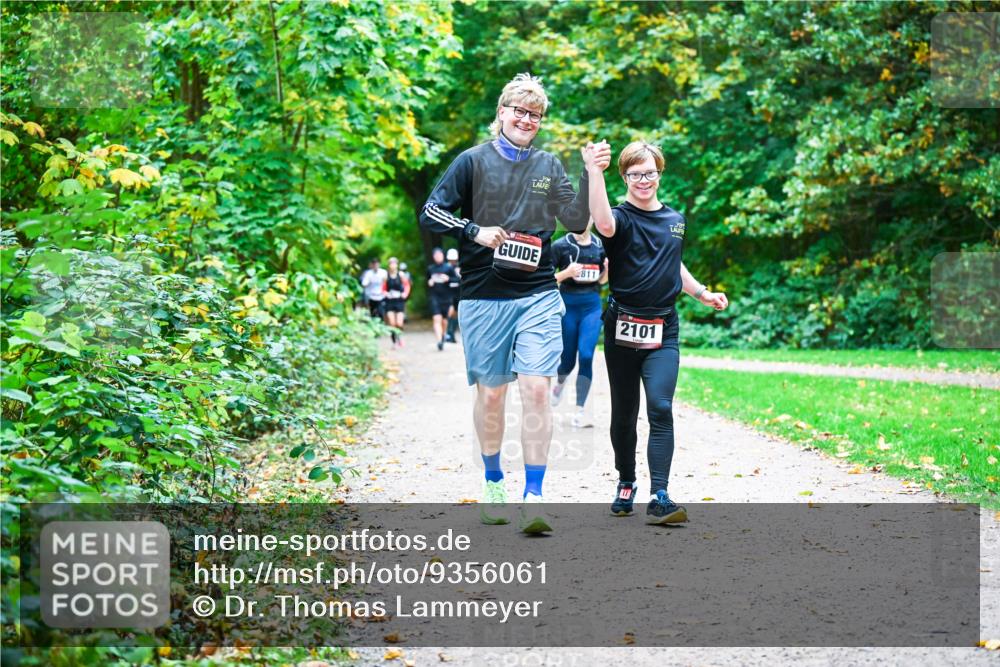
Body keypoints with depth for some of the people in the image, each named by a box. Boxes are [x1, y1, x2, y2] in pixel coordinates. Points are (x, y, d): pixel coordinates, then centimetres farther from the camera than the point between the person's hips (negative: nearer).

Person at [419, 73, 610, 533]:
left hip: (538, 296, 1)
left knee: (537, 389, -11)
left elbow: (577, 221, 7)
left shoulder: (548, 166, 11)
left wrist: (591, 175, -6)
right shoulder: (474, 161, 3)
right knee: (491, 393, 7)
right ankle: (493, 483, 26)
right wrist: (476, 231, -12)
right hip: (484, 298, -1)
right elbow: (430, 214, 2)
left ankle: (533, 498, -12)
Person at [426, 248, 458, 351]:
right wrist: (429, 283, 1)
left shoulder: (449, 267, 1)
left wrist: (448, 279, -16)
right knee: (437, 319, -16)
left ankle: (442, 339, 31)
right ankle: (439, 341, -27)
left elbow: (457, 279, 1)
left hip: (446, 298, 0)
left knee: (444, 321, 9)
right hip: (434, 297, 0)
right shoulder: (430, 268, 9)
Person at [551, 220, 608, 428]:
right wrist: (567, 273, -21)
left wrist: (608, 269, -6)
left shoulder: (600, 246, 5)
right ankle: (560, 383, 45)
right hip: (568, 304, -2)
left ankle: (579, 411, -9)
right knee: (568, 360, 7)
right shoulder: (560, 246, -6)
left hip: (592, 306, 2)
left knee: (586, 356, -12)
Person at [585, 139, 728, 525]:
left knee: (660, 409, -12)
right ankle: (626, 484, 29)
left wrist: (703, 294, 20)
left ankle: (659, 499, -18)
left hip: (663, 330, 2)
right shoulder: (622, 218, -5)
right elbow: (604, 224, -32)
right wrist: (594, 171, -39)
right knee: (624, 412, 9)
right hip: (622, 328, -2)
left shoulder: (675, 220, 12)